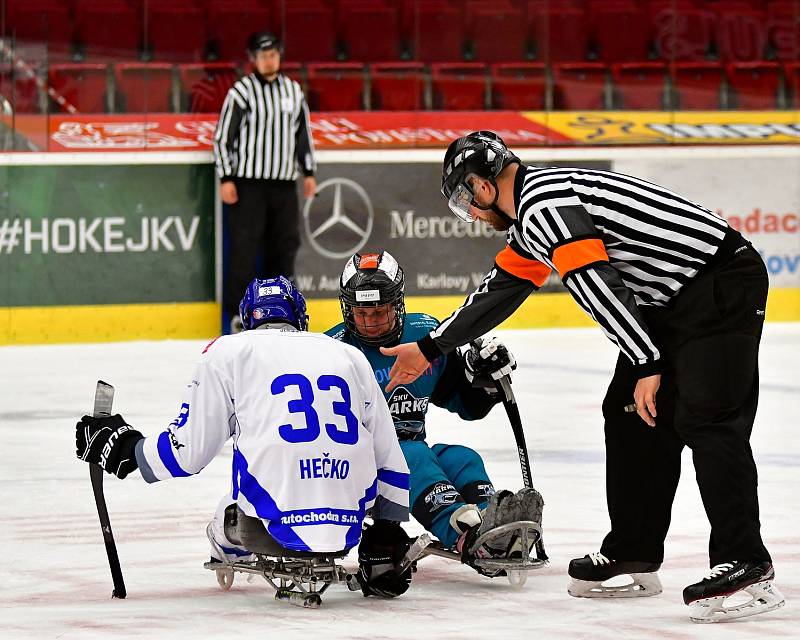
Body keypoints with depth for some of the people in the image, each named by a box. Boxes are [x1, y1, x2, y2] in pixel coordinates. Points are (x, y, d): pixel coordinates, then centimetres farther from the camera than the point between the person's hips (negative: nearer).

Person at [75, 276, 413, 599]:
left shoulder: (229, 352, 11)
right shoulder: (351, 357, 19)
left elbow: (188, 452, 8)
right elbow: (389, 458, 19)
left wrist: (127, 448, 26)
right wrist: (387, 530, 29)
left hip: (274, 521, 0)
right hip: (351, 525, 0)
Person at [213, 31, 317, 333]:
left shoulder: (293, 90, 11)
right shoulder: (242, 91, -6)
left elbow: (304, 132, 19)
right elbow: (222, 136, -6)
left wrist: (309, 172, 14)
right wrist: (226, 179, -11)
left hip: (284, 183, 5)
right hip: (248, 183, -5)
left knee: (285, 243, 7)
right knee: (245, 248, -7)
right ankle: (238, 313, -1)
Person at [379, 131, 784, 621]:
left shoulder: (541, 202, -16)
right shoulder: (532, 209, 17)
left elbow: (597, 286, -24)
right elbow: (502, 288, 29)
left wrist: (647, 364, -25)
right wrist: (430, 349, 36)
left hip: (723, 285, -11)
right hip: (672, 300, 11)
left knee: (706, 418, -17)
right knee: (631, 413, 12)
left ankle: (747, 568, -20)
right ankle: (634, 557, 18)